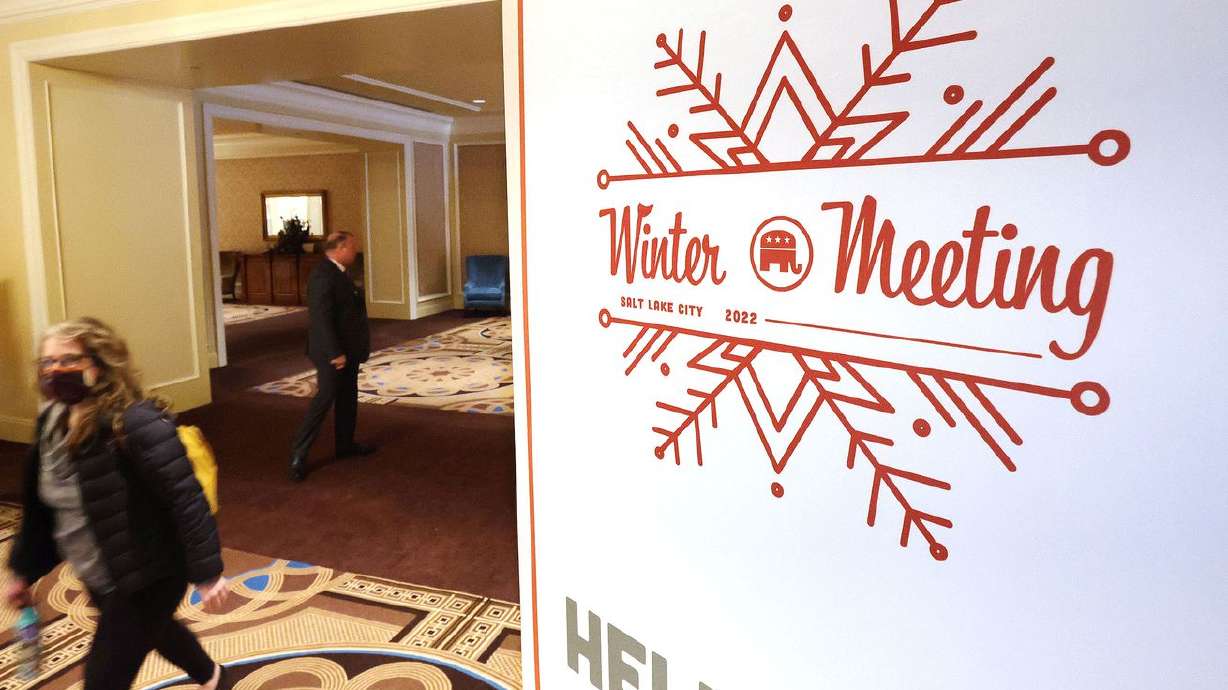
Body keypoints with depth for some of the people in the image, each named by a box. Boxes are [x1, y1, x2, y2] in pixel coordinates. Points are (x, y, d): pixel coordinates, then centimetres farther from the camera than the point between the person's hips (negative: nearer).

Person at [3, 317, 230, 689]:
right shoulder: (53, 423, -2)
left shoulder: (136, 424, -29)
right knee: (154, 629, 31)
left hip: (149, 575, -9)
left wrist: (206, 572, -26)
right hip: (100, 576, 9)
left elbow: (186, 500, -28)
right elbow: (40, 505, 10)